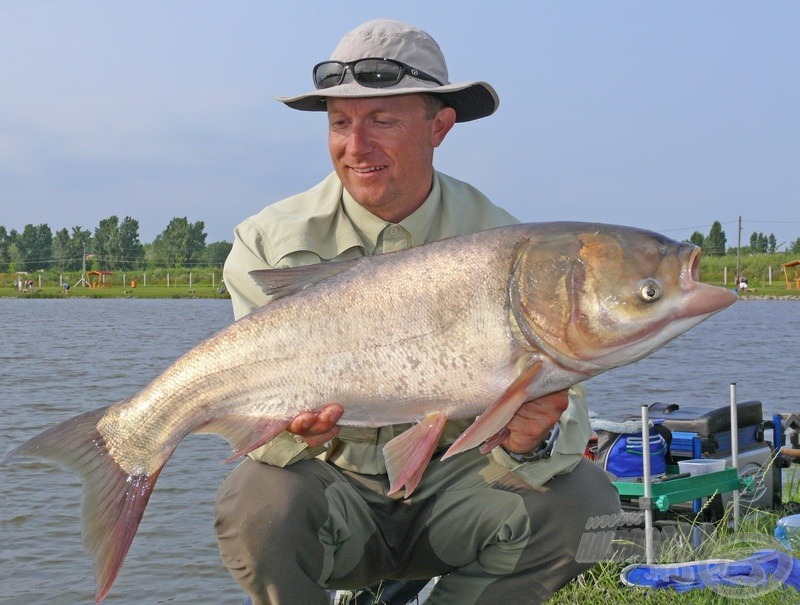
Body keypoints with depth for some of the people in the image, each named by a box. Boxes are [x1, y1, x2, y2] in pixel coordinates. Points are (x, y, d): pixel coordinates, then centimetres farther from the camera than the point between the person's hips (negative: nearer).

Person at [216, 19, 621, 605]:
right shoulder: (269, 243, -8)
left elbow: (555, 400, -13)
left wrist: (531, 444, -37)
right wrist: (290, 430, -37)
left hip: (451, 479, 1)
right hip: (334, 486, -1)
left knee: (582, 499, -24)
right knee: (255, 505, -33)